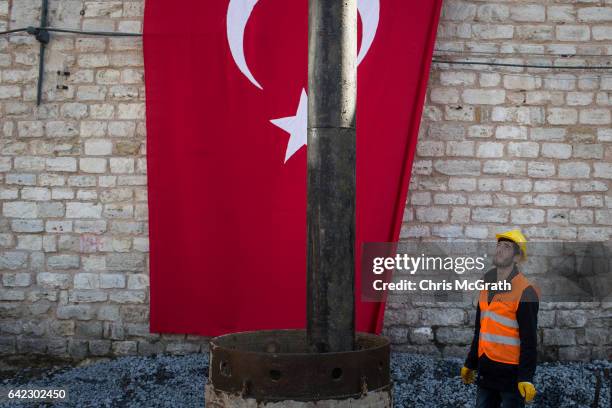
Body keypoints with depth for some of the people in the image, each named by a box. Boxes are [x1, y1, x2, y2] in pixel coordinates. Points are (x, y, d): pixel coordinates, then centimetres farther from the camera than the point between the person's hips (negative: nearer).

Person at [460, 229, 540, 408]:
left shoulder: (525, 291, -12)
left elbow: (529, 339, -16)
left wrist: (526, 377, -20)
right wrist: (470, 364, 20)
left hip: (511, 373, -7)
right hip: (486, 371, 7)